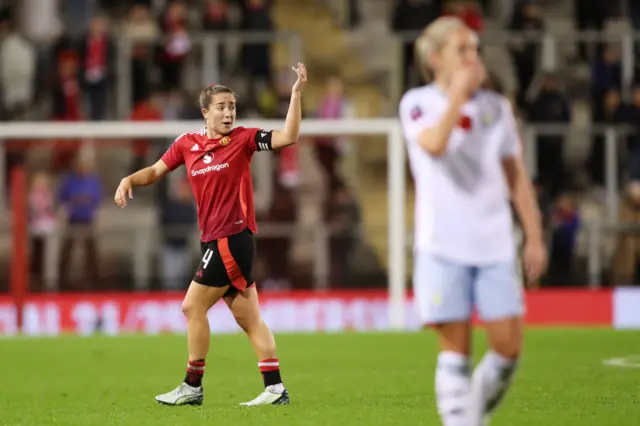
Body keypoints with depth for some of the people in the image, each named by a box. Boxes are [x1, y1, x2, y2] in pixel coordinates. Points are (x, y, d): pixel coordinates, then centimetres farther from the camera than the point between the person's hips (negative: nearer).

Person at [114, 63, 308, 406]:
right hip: (214, 240, 6)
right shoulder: (187, 144, 9)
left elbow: (288, 137, -14)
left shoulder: (242, 139, -6)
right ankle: (274, 388, 5)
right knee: (248, 318, 5)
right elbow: (156, 170, 18)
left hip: (232, 238, -6)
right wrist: (129, 180, 0)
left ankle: (192, 387, 6)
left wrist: (296, 94, -22)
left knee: (193, 307, -3)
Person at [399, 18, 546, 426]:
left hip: (496, 246, 4)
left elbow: (515, 175, 16)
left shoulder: (496, 106, 12)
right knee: (456, 346, -5)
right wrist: (459, 92, -14)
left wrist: (535, 237, 12)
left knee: (509, 344, -3)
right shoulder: (418, 103, -1)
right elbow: (435, 144, -23)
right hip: (443, 246, -4)